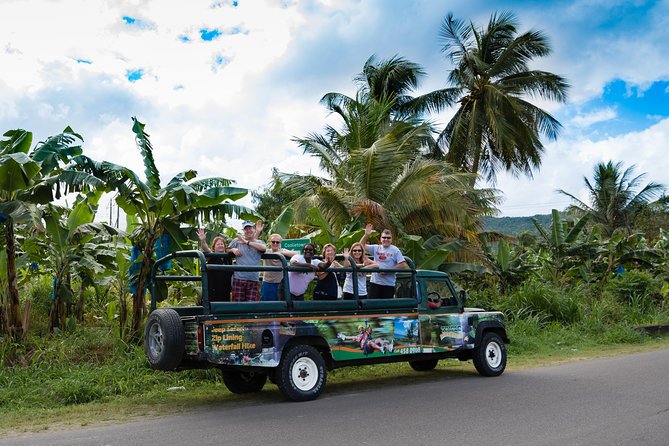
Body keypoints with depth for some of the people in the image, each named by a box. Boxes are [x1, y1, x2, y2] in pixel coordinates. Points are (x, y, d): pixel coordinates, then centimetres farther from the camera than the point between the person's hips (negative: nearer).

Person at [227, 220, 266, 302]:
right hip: (239, 278, 0)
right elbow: (227, 250, 17)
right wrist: (233, 250, -6)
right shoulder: (237, 241, 10)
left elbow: (263, 247, -14)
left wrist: (247, 242, -12)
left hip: (253, 279, 1)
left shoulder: (259, 242, 9)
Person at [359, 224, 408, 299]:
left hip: (389, 284, -3)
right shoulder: (376, 248, 8)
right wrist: (366, 235, -12)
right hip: (375, 282, 3)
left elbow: (403, 265, -10)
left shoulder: (395, 250, -3)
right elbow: (362, 245, 5)